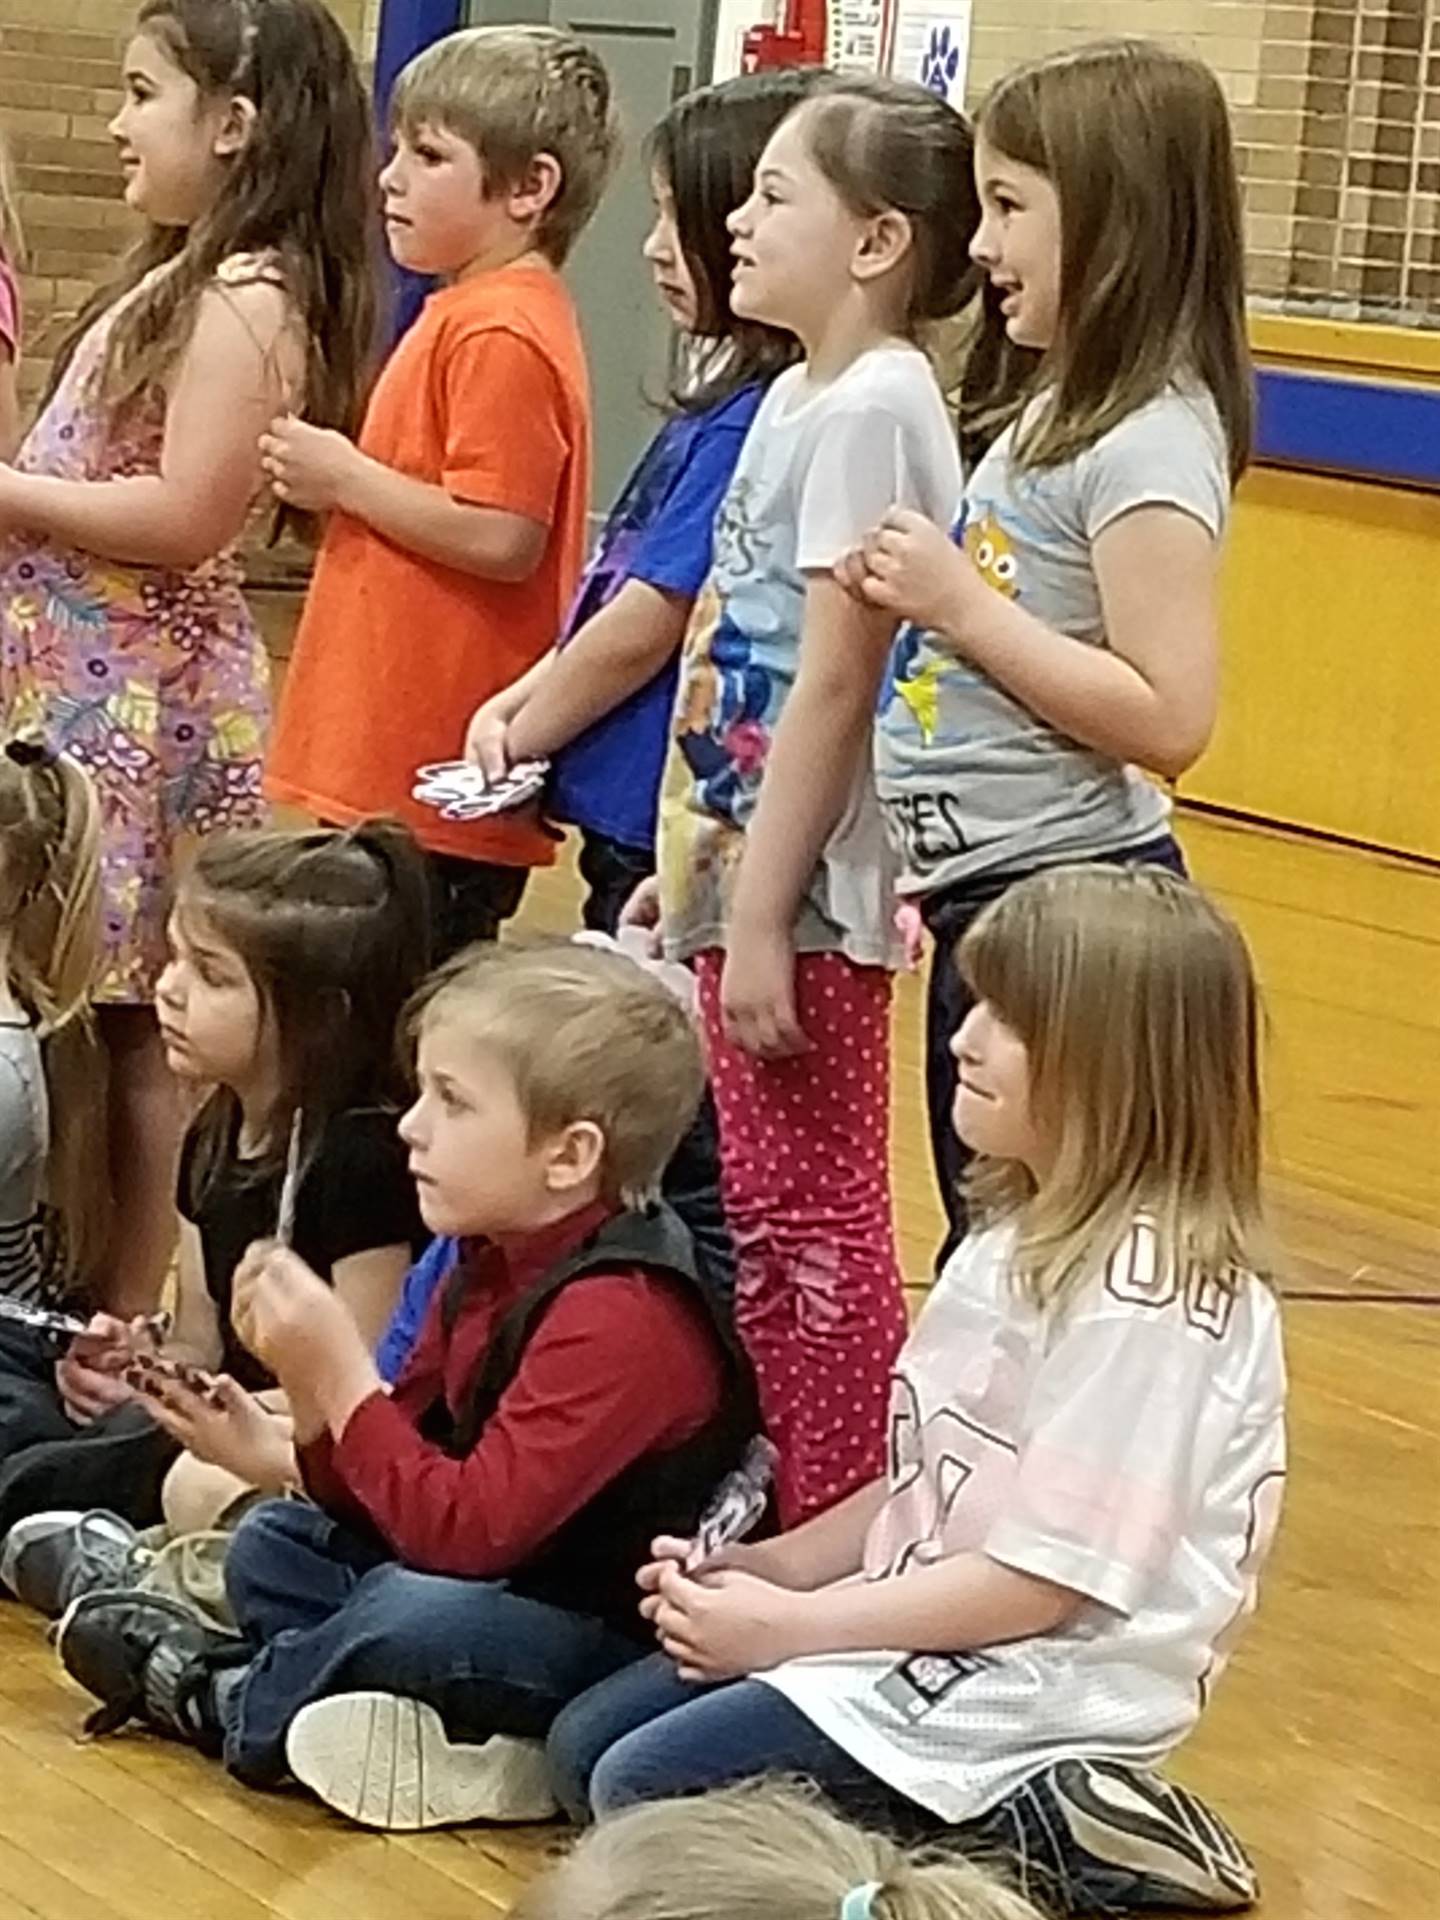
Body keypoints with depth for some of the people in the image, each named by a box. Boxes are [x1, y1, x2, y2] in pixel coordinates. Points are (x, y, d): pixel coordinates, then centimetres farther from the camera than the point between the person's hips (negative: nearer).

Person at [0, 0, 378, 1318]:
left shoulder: (249, 298, -14)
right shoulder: (179, 281, 16)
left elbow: (185, 514, -22)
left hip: (146, 701, -9)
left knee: (143, 1022, -4)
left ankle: (144, 1323, 3)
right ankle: (107, 1307, 18)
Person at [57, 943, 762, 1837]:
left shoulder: (618, 1312, -24)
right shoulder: (491, 1268, 6)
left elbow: (469, 1533, -30)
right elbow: (379, 1496, 5)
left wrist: (341, 1373, -25)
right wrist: (311, 1388, -13)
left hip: (626, 1641, -10)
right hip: (513, 1590, 10)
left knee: (414, 1612, -31)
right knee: (272, 1542, 12)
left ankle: (227, 1701, -1)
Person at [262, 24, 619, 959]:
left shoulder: (499, 334, -15)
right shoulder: (475, 313, 17)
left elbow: (501, 538, -23)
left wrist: (345, 479, -12)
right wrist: (335, 474, 10)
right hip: (396, 762, 10)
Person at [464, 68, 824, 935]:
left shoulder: (751, 423, -20)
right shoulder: (725, 409, 10)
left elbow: (641, 630, -18)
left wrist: (520, 736, -4)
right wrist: (517, 705, 7)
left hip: (670, 835, -9)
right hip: (631, 826, 9)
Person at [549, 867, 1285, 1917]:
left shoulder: (1144, 1298, -22)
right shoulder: (1030, 1231, 8)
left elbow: (1043, 1577, -22)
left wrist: (794, 1623, -16)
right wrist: (773, 1566, 4)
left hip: (1027, 1690, -10)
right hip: (929, 1632, 10)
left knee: (643, 1794, -14)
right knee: (585, 1746, 11)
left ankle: (1021, 1835, -7)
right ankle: (1016, 1817, 7)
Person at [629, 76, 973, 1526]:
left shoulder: (871, 408, -16)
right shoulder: (799, 395, 12)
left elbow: (832, 683, -20)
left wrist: (763, 914, -20)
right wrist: (693, 863, 17)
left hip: (802, 902, -10)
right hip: (744, 874, 10)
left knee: (814, 1228, -3)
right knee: (756, 1219, 16)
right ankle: (770, 1501, 25)